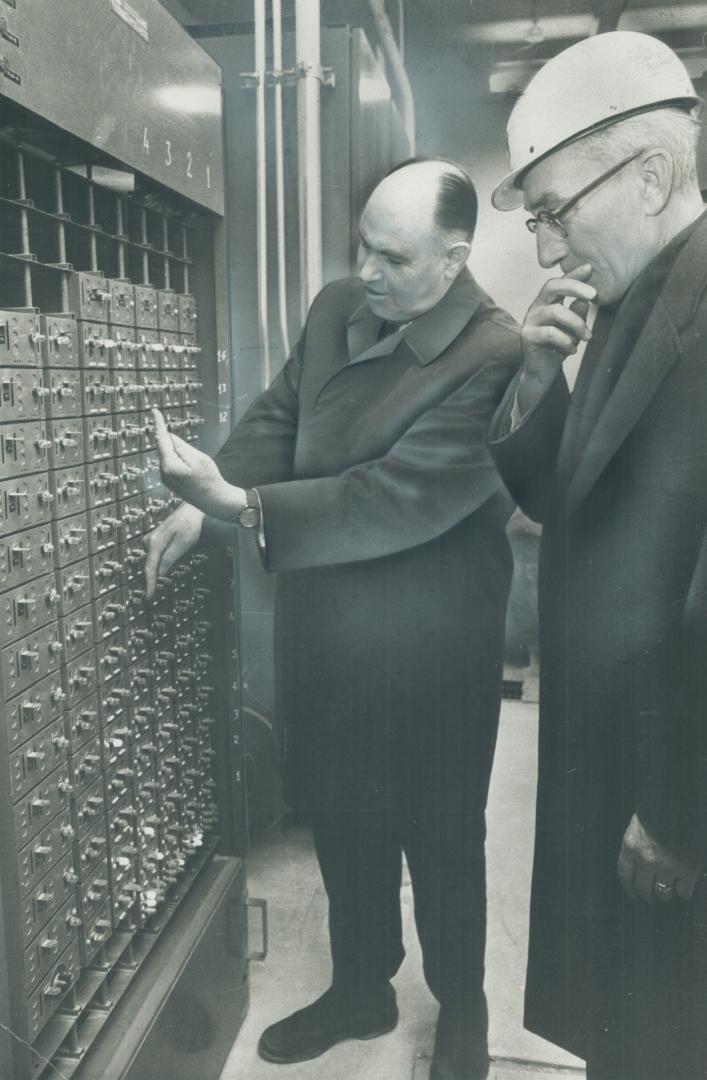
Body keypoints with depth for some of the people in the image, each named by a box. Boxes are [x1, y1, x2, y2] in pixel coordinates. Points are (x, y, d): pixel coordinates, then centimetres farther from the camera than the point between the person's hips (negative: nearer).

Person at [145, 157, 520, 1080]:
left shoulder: (494, 358, -21)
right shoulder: (337, 309, 3)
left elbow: (400, 496, -26)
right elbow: (279, 416, 10)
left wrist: (242, 505, -27)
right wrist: (205, 499, -6)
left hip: (426, 655, -6)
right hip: (323, 638, 7)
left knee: (441, 840, 15)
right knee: (344, 826, 22)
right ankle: (360, 990, 47)